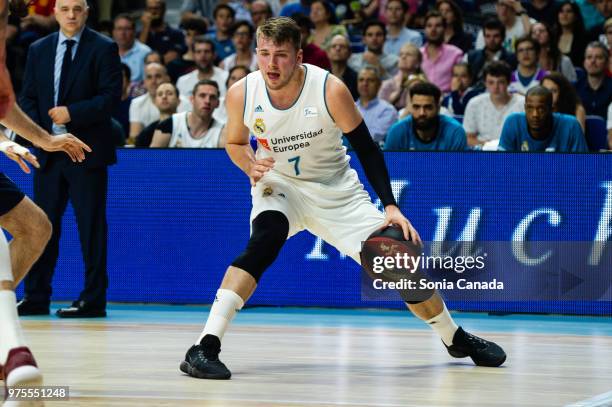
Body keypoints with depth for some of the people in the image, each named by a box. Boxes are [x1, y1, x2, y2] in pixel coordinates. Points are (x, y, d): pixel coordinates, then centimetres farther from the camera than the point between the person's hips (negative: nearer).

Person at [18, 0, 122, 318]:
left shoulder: (103, 49, -2)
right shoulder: (39, 50, 12)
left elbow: (111, 96, -9)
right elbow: (27, 98, 12)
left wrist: (72, 113, -18)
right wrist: (39, 134, -4)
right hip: (48, 150, 5)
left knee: (91, 226, -2)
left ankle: (93, 300, 1)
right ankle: (36, 297, 11)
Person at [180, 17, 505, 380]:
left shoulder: (330, 90, -23)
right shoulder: (242, 93, -18)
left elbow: (366, 148, -13)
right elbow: (234, 142, 2)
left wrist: (391, 207, -18)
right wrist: (251, 166, -21)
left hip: (336, 190, 0)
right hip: (278, 184, 0)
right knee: (265, 241, -33)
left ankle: (456, 339, 22)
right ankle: (205, 347, -35)